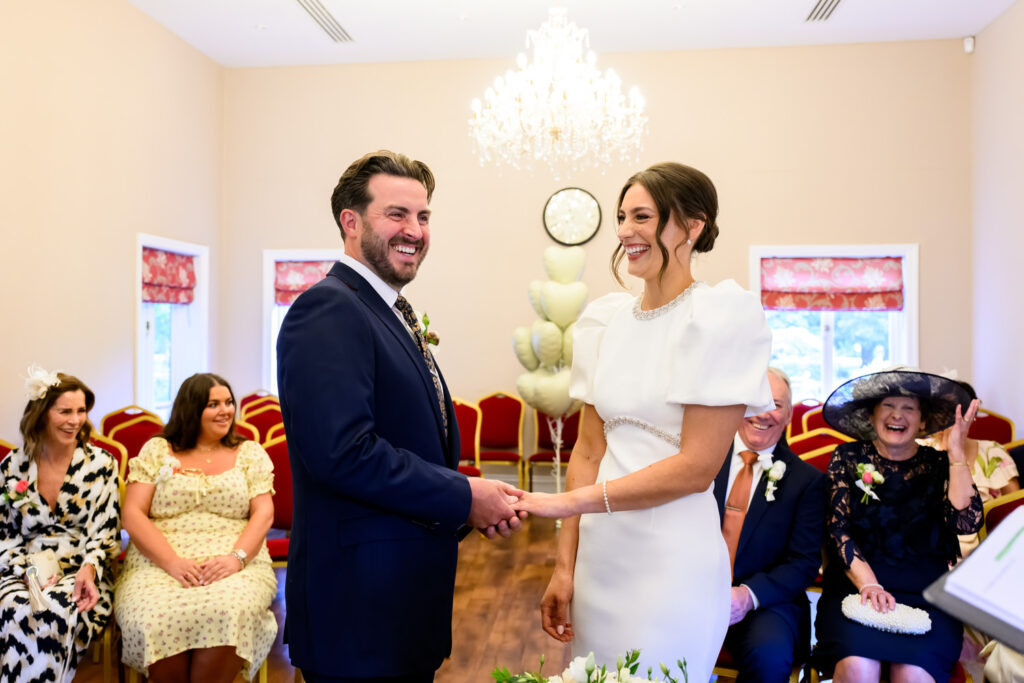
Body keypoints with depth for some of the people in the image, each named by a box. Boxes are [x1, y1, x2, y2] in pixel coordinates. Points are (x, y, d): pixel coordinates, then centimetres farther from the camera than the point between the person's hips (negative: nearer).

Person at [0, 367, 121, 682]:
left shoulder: (101, 464, 2)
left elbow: (105, 532, -2)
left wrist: (88, 570, -22)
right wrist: (30, 572, -10)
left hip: (82, 576, -2)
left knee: (55, 613, -35)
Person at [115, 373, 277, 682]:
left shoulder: (250, 453, 14)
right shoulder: (156, 450, 13)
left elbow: (263, 514, 5)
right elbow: (133, 515, 3)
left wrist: (236, 557, -14)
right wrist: (173, 562, -12)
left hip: (235, 567, 0)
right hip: (158, 565, 0)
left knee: (228, 613, -34)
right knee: (155, 620, -32)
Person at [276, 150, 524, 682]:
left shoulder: (392, 317, 13)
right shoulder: (328, 311, -17)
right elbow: (342, 451, -28)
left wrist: (479, 503, 0)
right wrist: (463, 497, -18)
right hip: (361, 606, -9)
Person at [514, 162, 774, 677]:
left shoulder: (723, 316, -11)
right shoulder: (604, 320, 5)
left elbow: (697, 466, -15)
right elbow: (589, 449, 6)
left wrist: (573, 501, -14)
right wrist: (565, 565, 4)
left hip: (673, 555, -5)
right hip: (600, 550, 5)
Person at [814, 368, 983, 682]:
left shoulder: (938, 465, 11)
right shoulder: (848, 458, 9)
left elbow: (966, 523, -6)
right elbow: (838, 528, -2)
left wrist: (956, 453, -8)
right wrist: (867, 583, -16)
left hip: (926, 592, 1)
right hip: (855, 584, 0)